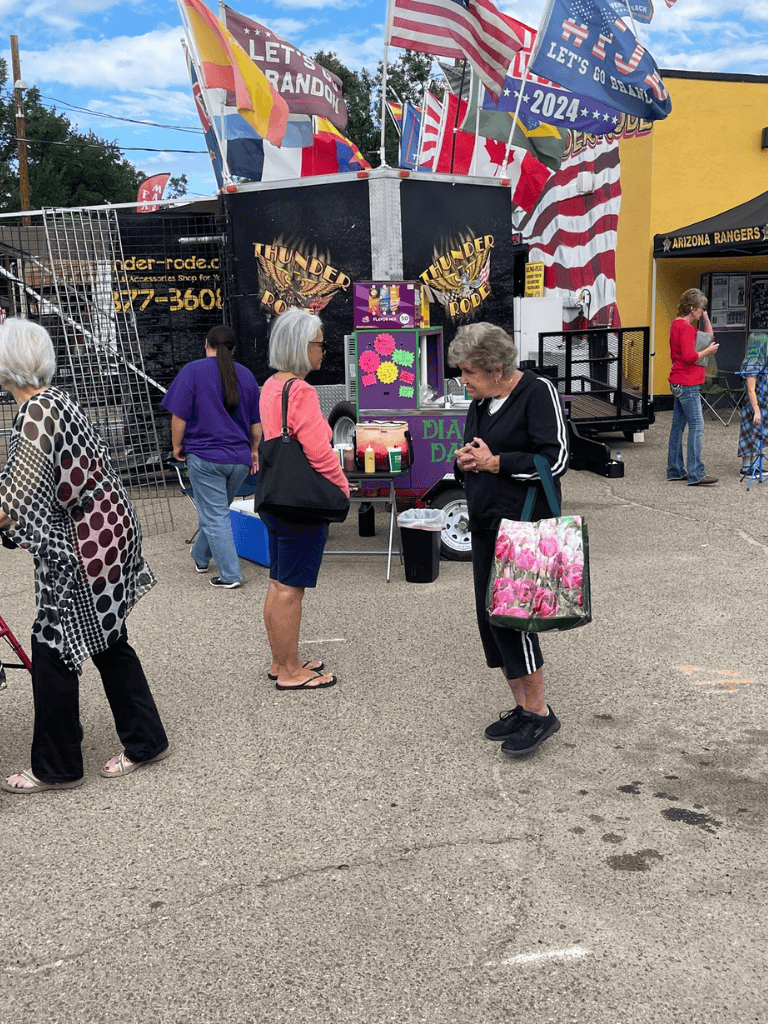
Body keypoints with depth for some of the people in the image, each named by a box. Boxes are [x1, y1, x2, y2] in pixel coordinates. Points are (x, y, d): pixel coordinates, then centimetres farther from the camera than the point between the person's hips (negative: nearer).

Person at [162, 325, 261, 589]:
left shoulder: (192, 371, -6)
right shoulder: (246, 375, 8)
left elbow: (179, 416, -10)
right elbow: (256, 423, 11)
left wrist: (177, 446, 3)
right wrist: (253, 451, 23)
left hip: (205, 455, -5)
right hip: (239, 458, 5)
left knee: (214, 517, 1)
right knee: (218, 511, 21)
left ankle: (230, 575, 0)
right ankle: (200, 556, 40)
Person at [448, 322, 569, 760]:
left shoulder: (538, 393, -9)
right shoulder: (481, 404, 14)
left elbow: (556, 459, -17)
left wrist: (494, 462, -15)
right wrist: (465, 460, 1)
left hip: (524, 523, -9)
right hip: (486, 524, 9)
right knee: (491, 616, 9)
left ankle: (540, 712, 4)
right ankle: (523, 707, 21)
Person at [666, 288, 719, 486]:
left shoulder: (678, 324, 16)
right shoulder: (685, 327, -16)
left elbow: (709, 336, 25)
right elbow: (689, 356, -25)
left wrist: (705, 318, 11)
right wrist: (708, 351, -11)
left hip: (678, 383, 11)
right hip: (687, 383, -11)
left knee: (678, 425, 12)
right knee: (696, 425, -10)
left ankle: (675, 470, 17)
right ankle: (696, 474, -12)